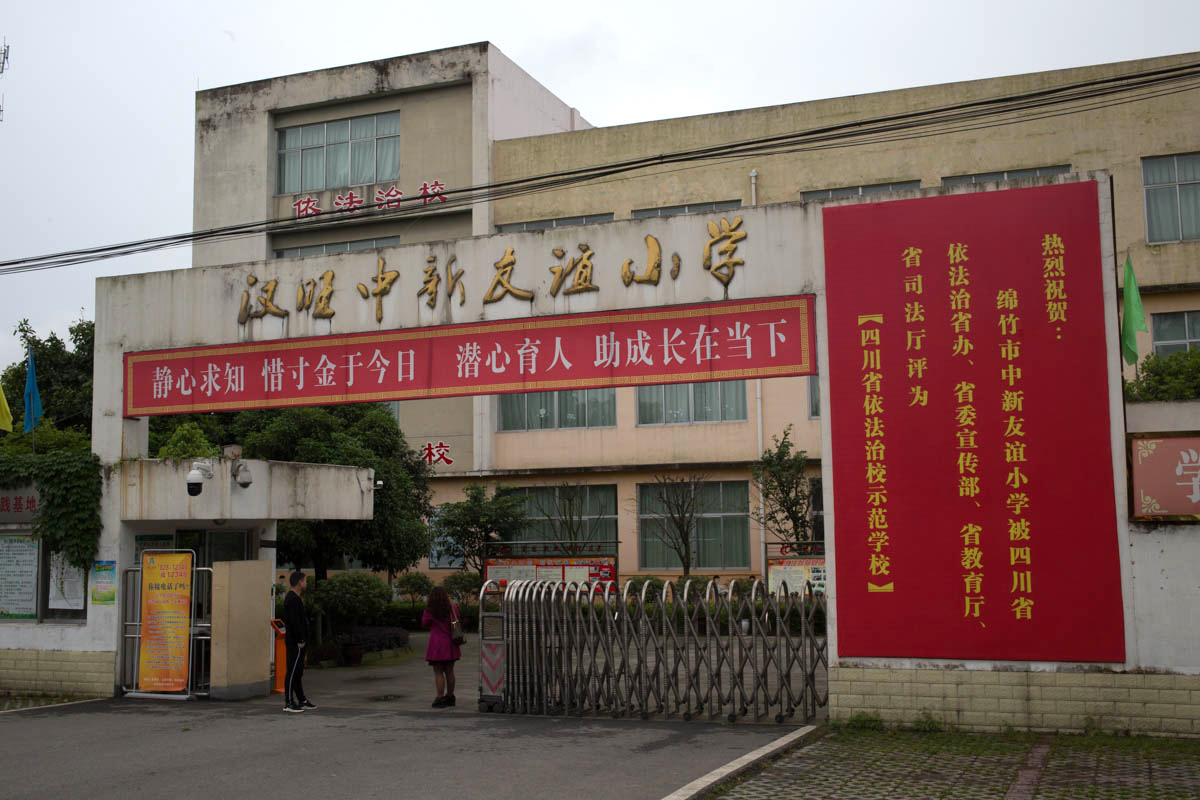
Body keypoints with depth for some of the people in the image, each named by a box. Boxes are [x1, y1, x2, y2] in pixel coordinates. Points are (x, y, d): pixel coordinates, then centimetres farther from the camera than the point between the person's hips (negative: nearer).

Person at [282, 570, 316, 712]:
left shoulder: (293, 598, 18)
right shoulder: (292, 599, -16)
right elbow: (295, 622, -22)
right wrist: (300, 640, -20)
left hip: (296, 642, 11)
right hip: (295, 642, -11)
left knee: (298, 672, 14)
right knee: (293, 672, -6)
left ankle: (302, 701, 20)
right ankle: (288, 703, -3)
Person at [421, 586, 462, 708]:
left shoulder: (430, 611, -10)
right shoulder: (452, 608, -1)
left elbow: (425, 624, 5)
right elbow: (459, 621, 15)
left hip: (437, 645, -4)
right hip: (450, 644, 4)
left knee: (438, 673, -1)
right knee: (449, 671, 12)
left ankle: (440, 698, -5)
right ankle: (450, 697, 20)